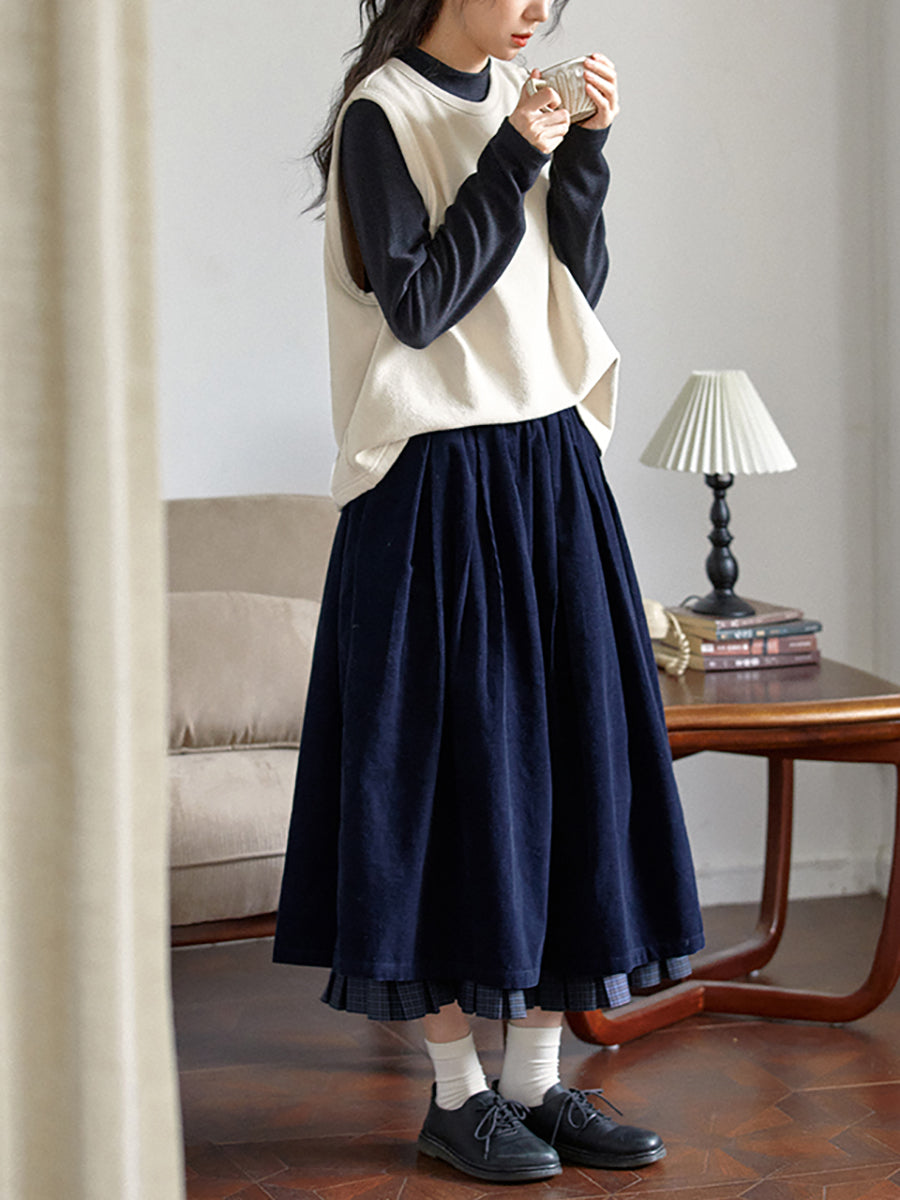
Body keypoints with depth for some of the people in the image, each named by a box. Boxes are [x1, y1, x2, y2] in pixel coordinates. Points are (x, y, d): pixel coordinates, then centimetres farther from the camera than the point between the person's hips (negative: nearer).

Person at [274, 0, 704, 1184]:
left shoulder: (516, 96, 11)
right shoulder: (382, 114, -8)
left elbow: (579, 284, 10)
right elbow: (415, 306, -15)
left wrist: (584, 152, -1)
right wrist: (508, 165, -15)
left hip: (551, 467, 7)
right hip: (442, 485, -7)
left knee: (569, 761, 6)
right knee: (452, 764, -1)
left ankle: (538, 1079, 15)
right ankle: (457, 1093, 10)